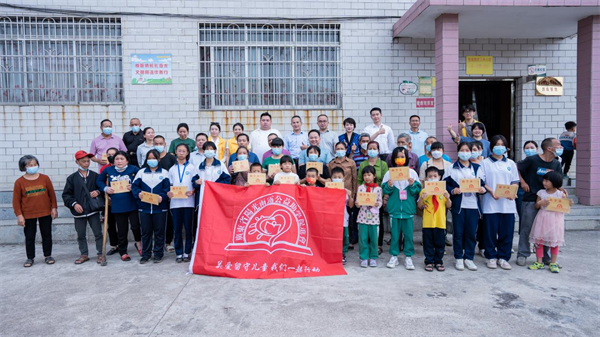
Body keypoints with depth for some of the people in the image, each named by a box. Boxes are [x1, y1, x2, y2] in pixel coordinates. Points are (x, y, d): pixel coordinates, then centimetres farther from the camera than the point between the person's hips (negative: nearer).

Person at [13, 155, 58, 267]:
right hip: (28, 215, -1)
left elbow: (52, 194, 5)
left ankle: (48, 256, 21)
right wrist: (19, 215, -6)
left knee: (47, 235, 9)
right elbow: (16, 200, -2)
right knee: (29, 237, 8)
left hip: (45, 213, 1)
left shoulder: (45, 178, -1)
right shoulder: (19, 182, -4)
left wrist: (54, 208, 2)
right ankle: (30, 258, 21)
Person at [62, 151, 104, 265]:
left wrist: (98, 192, -12)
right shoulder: (72, 178, 2)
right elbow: (66, 194, 2)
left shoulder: (95, 176, 2)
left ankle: (100, 254, 14)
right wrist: (74, 204, -10)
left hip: (93, 210, -1)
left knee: (98, 233, 3)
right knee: (81, 235, 11)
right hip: (79, 212, 1)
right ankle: (84, 254, 25)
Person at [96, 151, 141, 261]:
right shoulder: (108, 170, 6)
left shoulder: (134, 169, -3)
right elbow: (99, 181, 19)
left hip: (132, 205, -2)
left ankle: (138, 243, 24)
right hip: (117, 206, 2)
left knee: (135, 226, -7)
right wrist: (105, 188, 2)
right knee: (122, 230, 9)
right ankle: (123, 252, 24)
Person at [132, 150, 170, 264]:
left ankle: (158, 254, 15)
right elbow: (134, 186, 4)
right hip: (144, 207, 2)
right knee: (145, 232, 8)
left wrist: (162, 196, -21)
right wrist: (138, 193, -16)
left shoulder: (164, 172, 5)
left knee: (159, 231, 4)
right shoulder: (141, 172, 11)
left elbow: (168, 188, -4)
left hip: (160, 207, -2)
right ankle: (146, 254, 19)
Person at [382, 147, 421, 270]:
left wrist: (412, 185, -16)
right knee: (394, 233, 7)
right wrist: (389, 186, -17)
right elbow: (385, 191, 3)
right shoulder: (389, 173, 3)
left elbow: (417, 190, 3)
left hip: (408, 208, 0)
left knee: (408, 233, 4)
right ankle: (394, 256, 17)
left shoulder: (412, 172, 3)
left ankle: (408, 257, 14)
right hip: (394, 208, 0)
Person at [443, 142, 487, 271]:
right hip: (458, 205, -2)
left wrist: (482, 189, -8)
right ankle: (459, 258, 15)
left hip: (473, 205, 2)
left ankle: (469, 258, 17)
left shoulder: (476, 168, 12)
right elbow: (445, 184, -1)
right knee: (458, 232, 3)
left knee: (472, 233, 5)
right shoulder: (452, 168, 3)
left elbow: (482, 184, 13)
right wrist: (452, 191, -18)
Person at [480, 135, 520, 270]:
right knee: (491, 231, 1)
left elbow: (515, 182, 13)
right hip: (490, 203, -3)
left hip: (507, 203, 3)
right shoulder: (485, 163, 4)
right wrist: (491, 191, -16)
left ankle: (503, 257, 16)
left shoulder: (510, 163, 14)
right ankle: (491, 257, 13)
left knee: (506, 231, 3)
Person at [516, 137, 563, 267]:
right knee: (526, 228, 1)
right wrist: (522, 182, -8)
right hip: (530, 200, -5)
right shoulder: (532, 160, -10)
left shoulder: (556, 164, 8)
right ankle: (522, 255, 12)